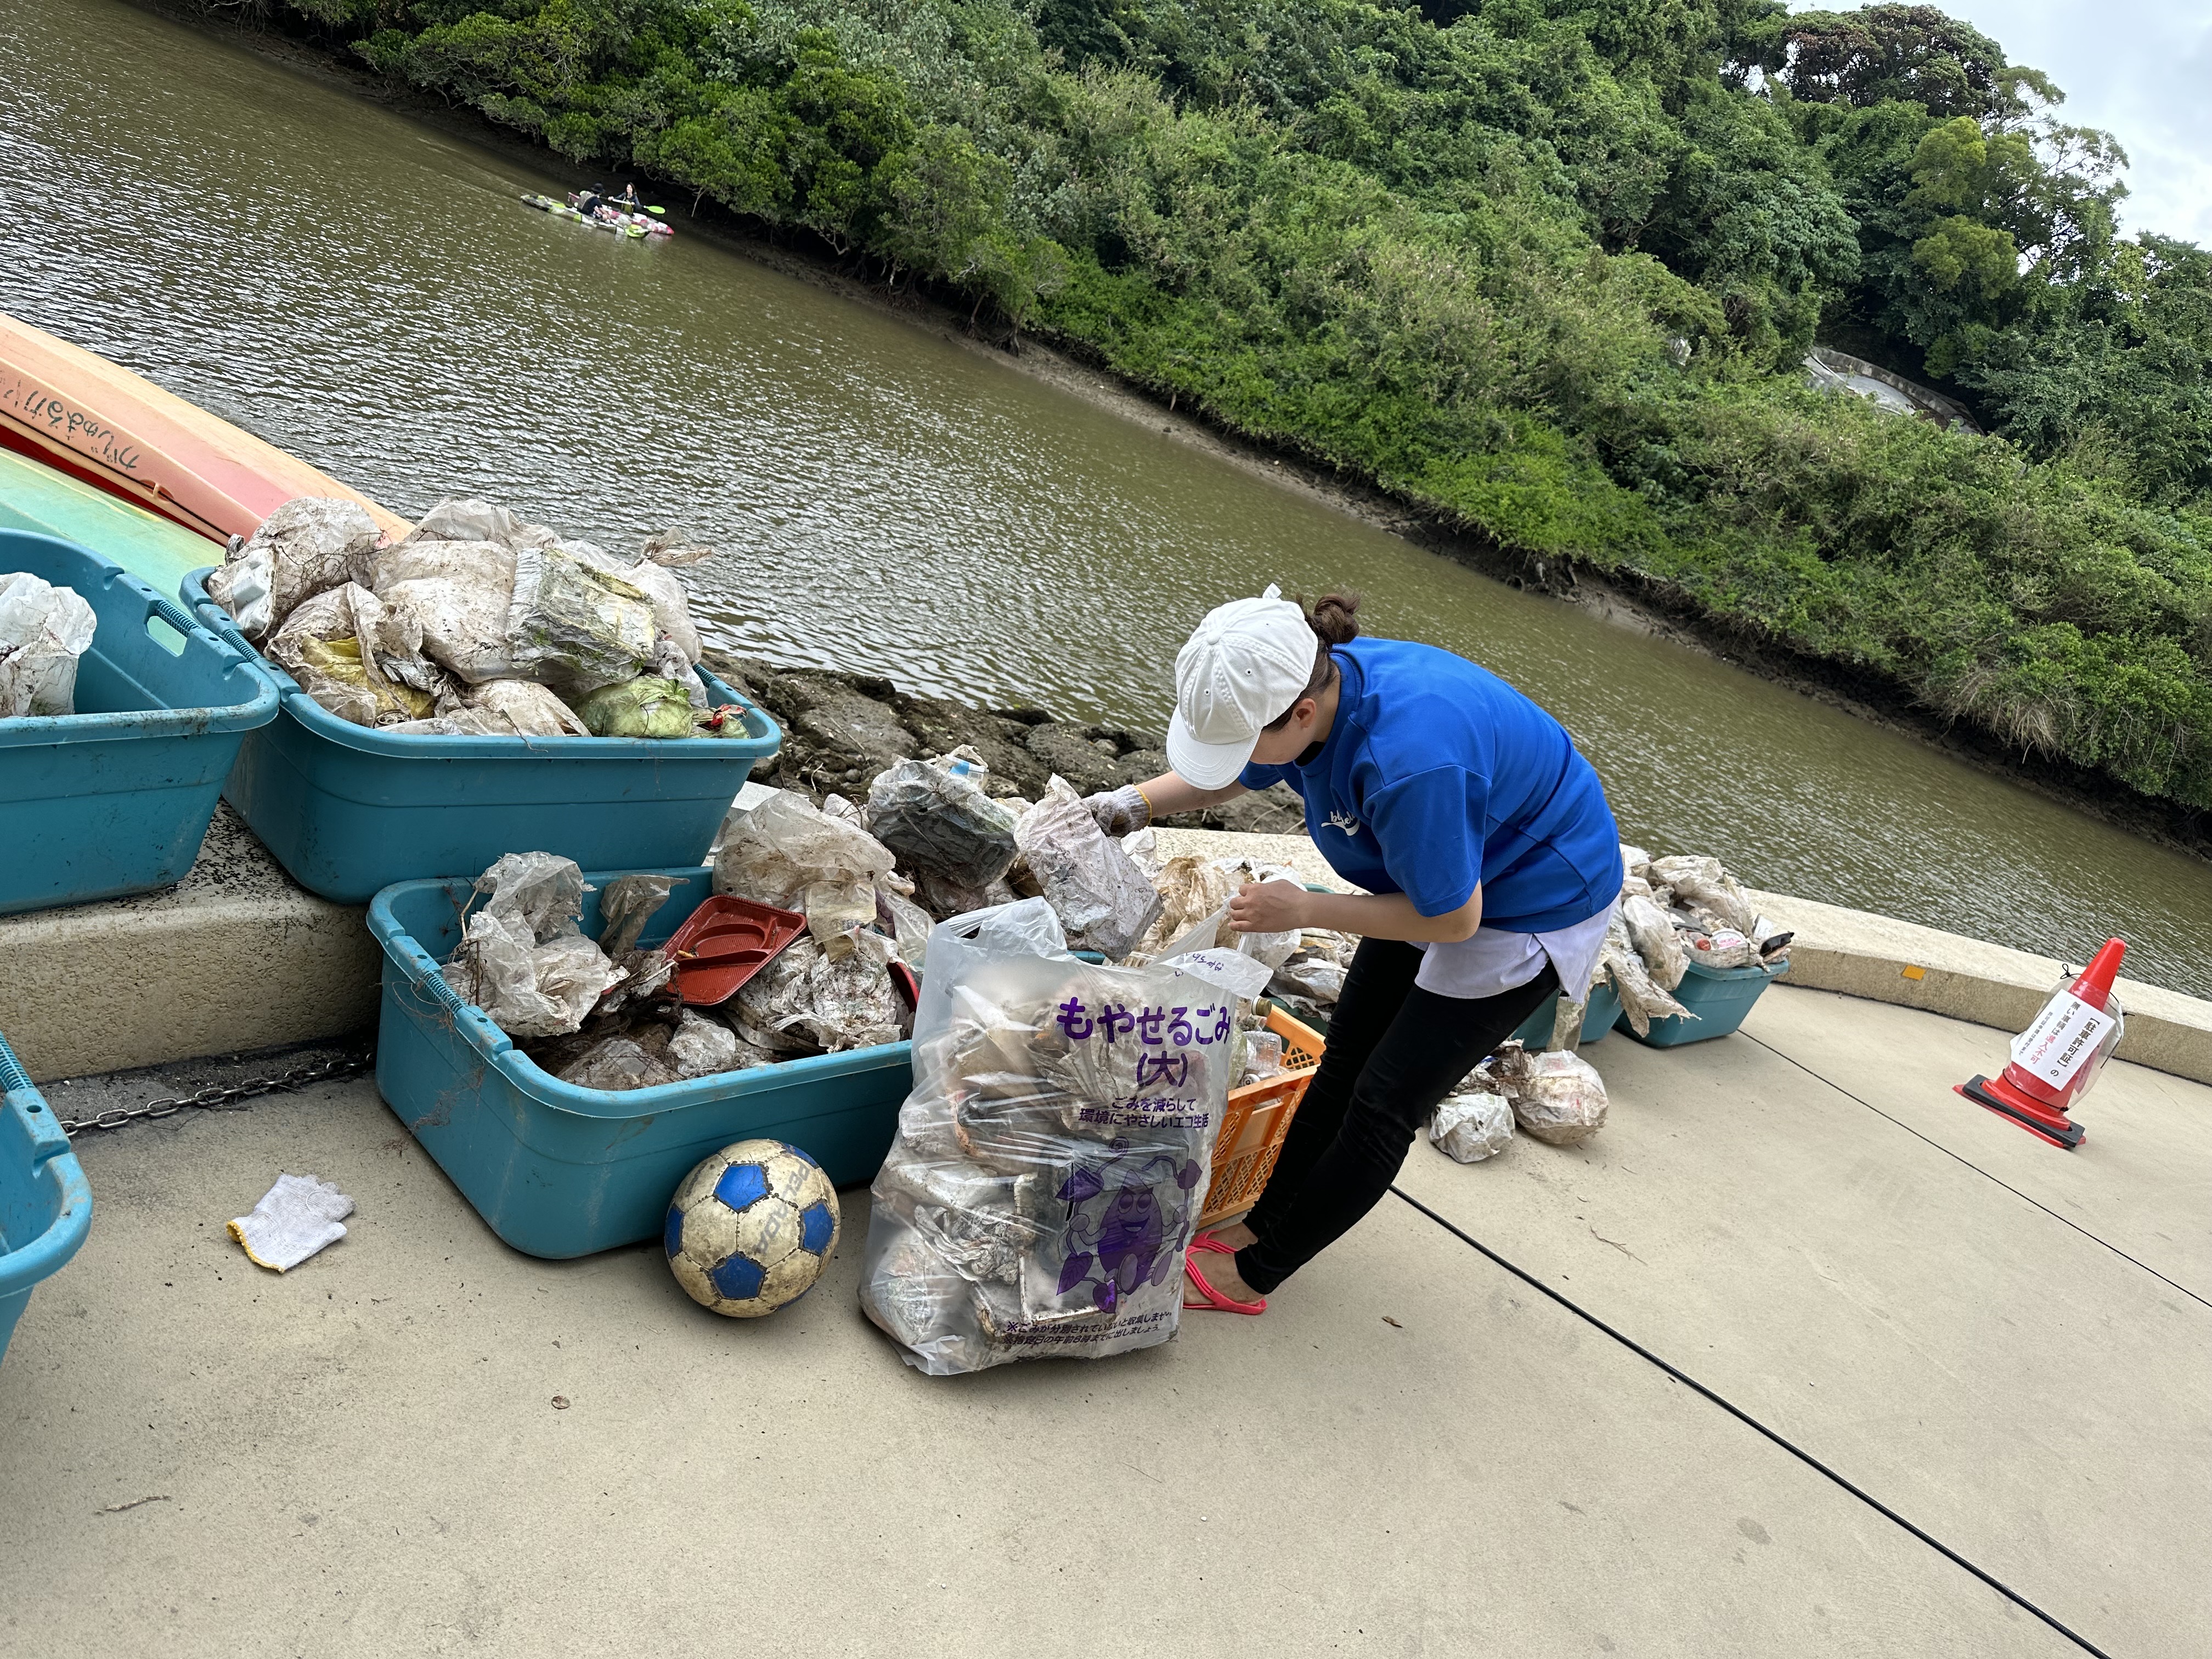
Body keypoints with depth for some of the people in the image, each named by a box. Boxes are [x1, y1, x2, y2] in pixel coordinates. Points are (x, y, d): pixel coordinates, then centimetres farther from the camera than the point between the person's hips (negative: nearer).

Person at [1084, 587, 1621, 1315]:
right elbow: (1233, 776, 6)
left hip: (1536, 907, -8)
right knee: (1344, 1062, 15)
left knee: (1384, 1104, 0)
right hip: (1440, 875, 8)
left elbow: (1452, 918, -28)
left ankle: (1249, 1275, 13)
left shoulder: (1409, 760, -42)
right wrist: (1136, 804, -9)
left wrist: (1305, 909, -22)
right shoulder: (1314, 681, -17)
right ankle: (1260, 1226, 30)